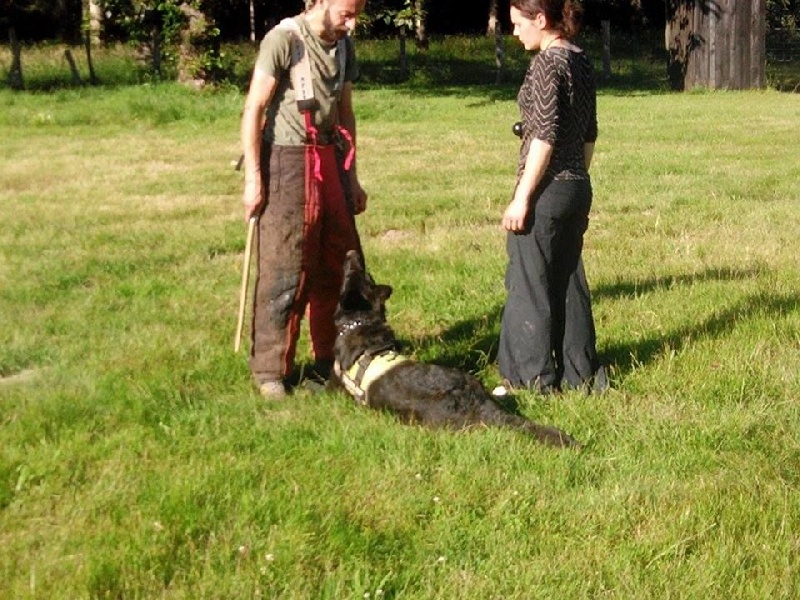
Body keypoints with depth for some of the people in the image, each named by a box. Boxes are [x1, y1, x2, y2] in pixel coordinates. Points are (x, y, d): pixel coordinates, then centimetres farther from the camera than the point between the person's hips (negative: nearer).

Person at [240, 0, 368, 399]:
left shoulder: (343, 45, 11)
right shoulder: (284, 39, -11)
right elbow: (254, 109, -11)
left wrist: (352, 178, 18)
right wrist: (253, 178, -14)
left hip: (328, 161, 7)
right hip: (287, 161, -7)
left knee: (338, 265, 8)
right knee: (284, 271, -4)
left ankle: (330, 359, 20)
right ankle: (269, 370, 5)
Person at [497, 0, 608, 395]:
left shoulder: (547, 63, -14)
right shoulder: (581, 62, 11)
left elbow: (545, 136, -19)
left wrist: (522, 198, -17)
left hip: (545, 189, -9)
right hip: (577, 187, 9)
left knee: (529, 285, 1)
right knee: (569, 283, 15)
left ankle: (534, 380, 8)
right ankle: (581, 374, 21)